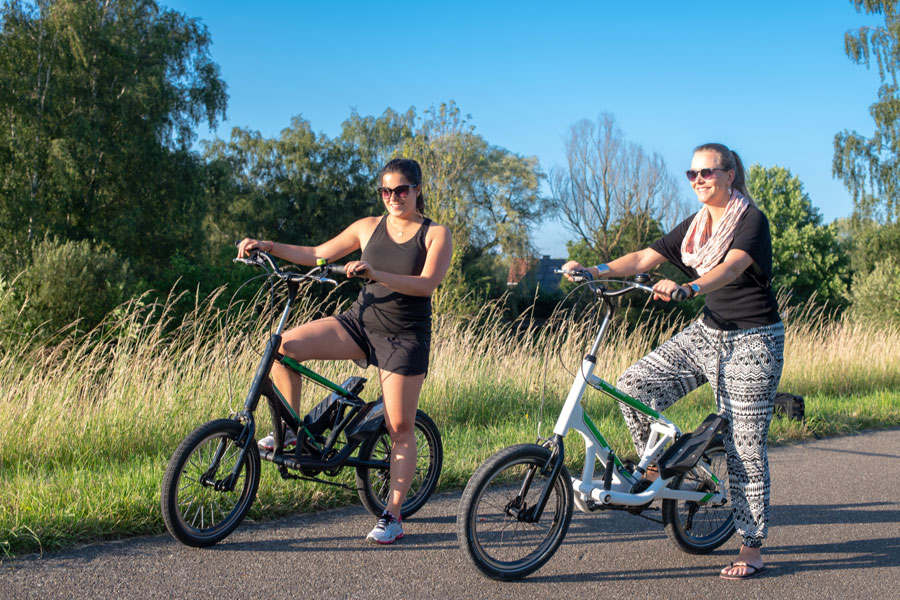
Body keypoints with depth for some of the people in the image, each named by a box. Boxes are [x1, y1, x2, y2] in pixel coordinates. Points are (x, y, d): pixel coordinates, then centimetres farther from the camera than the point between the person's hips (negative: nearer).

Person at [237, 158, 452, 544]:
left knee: (400, 428, -2)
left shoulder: (436, 234, -4)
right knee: (285, 346, -16)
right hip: (360, 322, 4)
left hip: (404, 338, -4)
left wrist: (375, 273, -34)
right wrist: (267, 246, 0)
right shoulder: (369, 227, 7)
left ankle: (393, 516, 10)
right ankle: (290, 431, 1)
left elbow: (427, 283, -20)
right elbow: (317, 255, 11)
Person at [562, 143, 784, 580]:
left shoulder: (752, 221, -12)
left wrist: (685, 289, -49)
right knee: (634, 385, -9)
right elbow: (645, 258, 1)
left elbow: (730, 268, -31)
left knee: (744, 447, -4)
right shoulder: (694, 227, 9)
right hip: (707, 332, 7)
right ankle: (656, 467, 13)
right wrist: (596, 271, -15)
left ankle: (752, 548, 8)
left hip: (752, 343, -7)